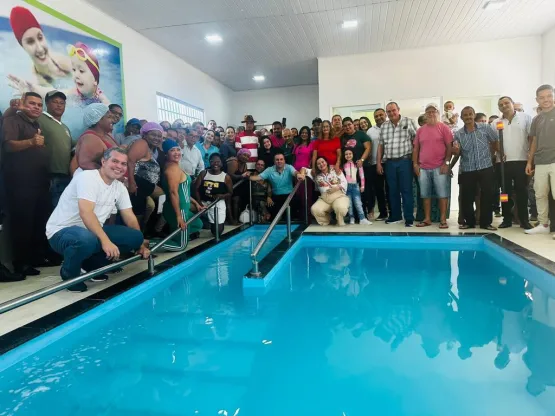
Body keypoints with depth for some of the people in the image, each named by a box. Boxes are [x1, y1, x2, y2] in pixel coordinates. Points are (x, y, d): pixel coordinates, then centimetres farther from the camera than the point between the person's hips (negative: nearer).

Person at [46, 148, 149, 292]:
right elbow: (86, 213, -32)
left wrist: (140, 245, 4)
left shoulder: (120, 188, 4)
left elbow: (130, 218, 8)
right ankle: (69, 274, -8)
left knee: (136, 237, -8)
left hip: (93, 231, 8)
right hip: (61, 232, -7)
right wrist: (105, 241, -40)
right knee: (87, 239, -42)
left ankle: (93, 264, 8)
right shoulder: (88, 177, -19)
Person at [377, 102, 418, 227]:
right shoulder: (384, 126, 11)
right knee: (393, 190, 10)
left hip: (405, 161, -4)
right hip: (390, 162, 4)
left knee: (406, 190, -3)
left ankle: (409, 219, 3)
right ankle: (395, 216, 21)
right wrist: (378, 162, 9)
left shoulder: (409, 122, -1)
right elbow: (381, 145, 14)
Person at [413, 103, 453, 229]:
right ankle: (427, 219, 14)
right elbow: (416, 148, 14)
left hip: (440, 167, -4)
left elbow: (449, 147, -3)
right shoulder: (420, 130, 12)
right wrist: (415, 163, 5)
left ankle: (443, 219, 4)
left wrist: (446, 163, -11)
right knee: (425, 195, 7)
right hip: (423, 168, 4)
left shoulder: (444, 128, 1)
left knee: (443, 194, -1)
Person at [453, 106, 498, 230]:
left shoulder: (486, 128, 0)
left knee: (487, 196, 0)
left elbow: (495, 142, 11)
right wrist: (455, 150, -20)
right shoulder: (458, 134, 2)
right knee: (466, 197, 3)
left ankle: (486, 222, 12)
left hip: (485, 168, -1)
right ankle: (469, 221, 19)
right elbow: (457, 153, 2)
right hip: (467, 170, 1)